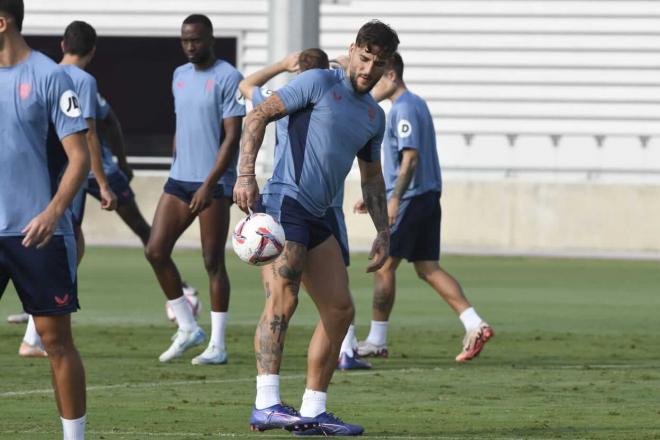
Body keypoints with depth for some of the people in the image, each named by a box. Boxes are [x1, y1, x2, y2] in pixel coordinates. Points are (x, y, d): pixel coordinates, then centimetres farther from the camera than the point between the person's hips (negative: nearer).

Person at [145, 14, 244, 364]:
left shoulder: (227, 78, -9)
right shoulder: (180, 76, 14)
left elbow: (232, 137, -13)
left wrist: (209, 185, -19)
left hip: (214, 184, -7)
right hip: (179, 179, 7)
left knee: (213, 262, -3)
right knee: (155, 251, -1)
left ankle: (217, 345, 4)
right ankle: (187, 328, 12)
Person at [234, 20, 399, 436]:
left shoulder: (375, 116, 18)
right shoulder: (319, 83, -5)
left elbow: (372, 178, 28)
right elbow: (259, 116, -9)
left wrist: (383, 233, 20)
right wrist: (246, 175, -20)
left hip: (316, 217, 9)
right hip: (285, 201, -9)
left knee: (340, 310, 7)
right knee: (283, 299, -21)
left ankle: (313, 412, 12)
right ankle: (266, 405, -28)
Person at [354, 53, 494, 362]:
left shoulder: (404, 109, -13)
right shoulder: (416, 105, 19)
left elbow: (410, 158, -22)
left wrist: (394, 200, -26)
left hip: (410, 199, -10)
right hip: (428, 197, 10)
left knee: (384, 266, -1)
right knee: (428, 269, 6)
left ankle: (376, 341, 5)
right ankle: (475, 326, -5)